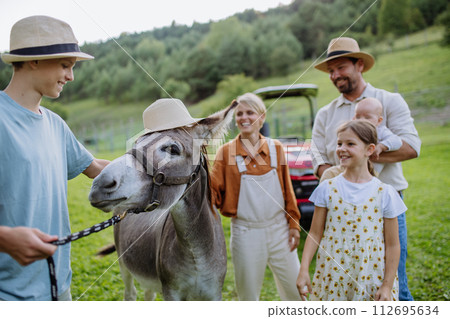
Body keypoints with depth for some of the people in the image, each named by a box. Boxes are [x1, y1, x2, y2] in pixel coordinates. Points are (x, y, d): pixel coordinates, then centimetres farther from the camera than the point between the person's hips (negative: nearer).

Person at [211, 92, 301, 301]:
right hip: (245, 234, -1)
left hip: (279, 229, 2)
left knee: (296, 290, 11)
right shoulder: (226, 151, -2)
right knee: (248, 294, 11)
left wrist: (294, 224, 5)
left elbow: (287, 189, 6)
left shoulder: (275, 148, 3)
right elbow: (214, 190, -3)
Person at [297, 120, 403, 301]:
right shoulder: (327, 189, -1)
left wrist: (388, 286, -3)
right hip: (332, 277, 1)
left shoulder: (384, 193, -4)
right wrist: (303, 270, -4)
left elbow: (392, 245, -1)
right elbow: (315, 234, 3)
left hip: (372, 279, -1)